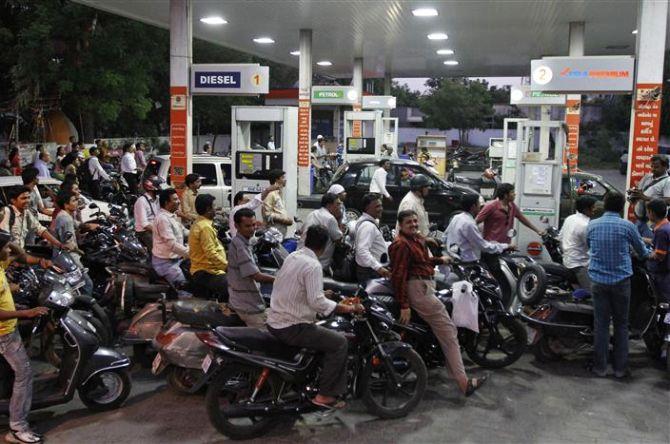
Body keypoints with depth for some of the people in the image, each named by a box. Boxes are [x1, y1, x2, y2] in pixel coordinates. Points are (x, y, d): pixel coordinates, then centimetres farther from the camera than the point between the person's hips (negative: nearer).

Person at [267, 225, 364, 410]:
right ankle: (325, 395, -3)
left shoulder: (292, 256, 9)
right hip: (291, 328, -10)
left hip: (275, 321, 10)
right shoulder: (313, 266, -18)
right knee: (339, 342, -5)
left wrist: (321, 294, 31)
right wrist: (347, 308, -20)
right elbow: (317, 302, -26)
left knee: (322, 333, 29)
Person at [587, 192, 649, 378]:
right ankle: (620, 368, 13)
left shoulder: (591, 225, 0)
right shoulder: (627, 226, -6)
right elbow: (642, 251, 8)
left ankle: (600, 366, 12)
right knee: (621, 324, 9)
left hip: (598, 280, 2)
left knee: (601, 324, 7)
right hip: (621, 279, -1)